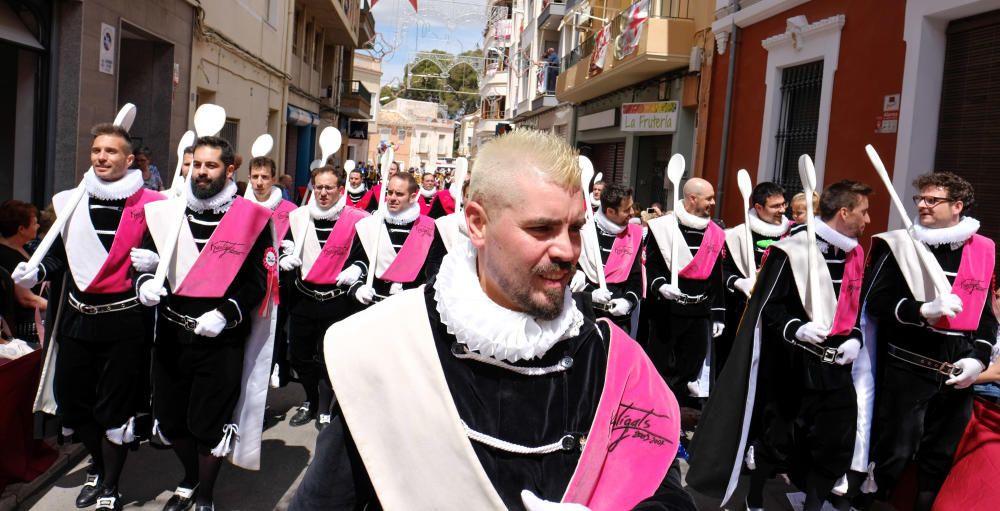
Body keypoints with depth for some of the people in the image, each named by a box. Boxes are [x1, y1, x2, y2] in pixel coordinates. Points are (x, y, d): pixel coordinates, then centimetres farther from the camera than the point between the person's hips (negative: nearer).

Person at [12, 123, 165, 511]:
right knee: (73, 401, 13)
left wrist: (154, 261, -19)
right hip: (76, 319, 5)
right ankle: (98, 465, 38)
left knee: (116, 406, 2)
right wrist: (35, 272, -2)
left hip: (125, 322, -5)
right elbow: (59, 256, 17)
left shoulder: (150, 205, -3)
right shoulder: (70, 202, 11)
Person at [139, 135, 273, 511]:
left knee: (209, 423, 4)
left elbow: (258, 280, -7)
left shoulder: (251, 218, -6)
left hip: (222, 340, -4)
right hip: (171, 335, 5)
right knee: (170, 418, 15)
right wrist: (145, 284, -7)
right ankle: (190, 479, 43)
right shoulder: (166, 212, 8)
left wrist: (225, 314, -19)